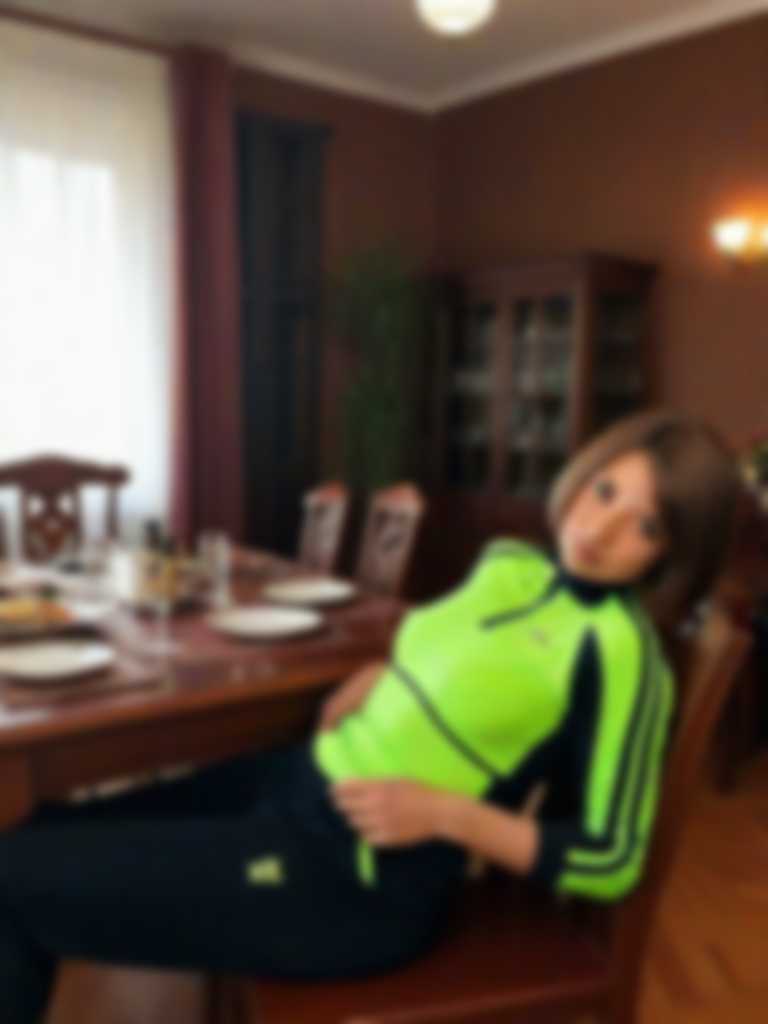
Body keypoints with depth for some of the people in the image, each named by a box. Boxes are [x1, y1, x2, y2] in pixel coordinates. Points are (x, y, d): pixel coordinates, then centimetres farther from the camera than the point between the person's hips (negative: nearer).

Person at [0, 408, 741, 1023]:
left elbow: (610, 863, -14)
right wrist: (376, 676, 3)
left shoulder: (620, 652, -18)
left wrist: (446, 814, -21)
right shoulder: (508, 563, 4)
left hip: (362, 876, -8)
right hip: (307, 781, 8)